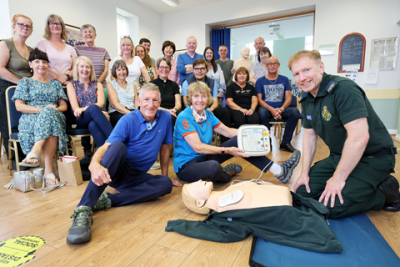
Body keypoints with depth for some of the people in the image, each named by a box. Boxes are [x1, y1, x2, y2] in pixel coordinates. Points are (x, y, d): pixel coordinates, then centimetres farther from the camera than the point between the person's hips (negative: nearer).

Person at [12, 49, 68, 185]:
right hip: (30, 120, -1)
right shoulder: (25, 82, 19)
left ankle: (35, 152, -45)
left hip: (55, 117, 2)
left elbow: (64, 106, 17)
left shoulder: (55, 84, 27)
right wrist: (41, 109, -12)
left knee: (49, 113, -37)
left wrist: (55, 109, -7)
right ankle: (49, 170, -46)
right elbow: (19, 106, 5)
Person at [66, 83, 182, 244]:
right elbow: (105, 147, -23)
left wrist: (165, 175, 13)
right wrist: (94, 164, -45)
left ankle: (108, 200, -26)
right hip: (116, 170, -3)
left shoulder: (165, 118, 0)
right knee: (118, 146, -36)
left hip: (137, 176, 4)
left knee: (166, 184, -25)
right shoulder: (128, 121, -12)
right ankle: (84, 210, -41)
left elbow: (165, 148, 10)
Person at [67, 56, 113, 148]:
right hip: (81, 120, -1)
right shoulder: (71, 85, 17)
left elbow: (101, 103, 1)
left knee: (93, 125, -37)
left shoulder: (97, 85, 21)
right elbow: (75, 108, 2)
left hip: (95, 118, 1)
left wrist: (84, 109, -19)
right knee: (93, 108, -35)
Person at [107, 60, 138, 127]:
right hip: (116, 113, -3)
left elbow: (136, 103, 14)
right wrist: (130, 113, -19)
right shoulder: (110, 84, 13)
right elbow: (115, 104, -2)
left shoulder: (132, 85, 25)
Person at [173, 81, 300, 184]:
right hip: (186, 166, -7)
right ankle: (225, 173, -1)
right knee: (214, 167, -41)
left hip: (204, 157, 7)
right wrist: (227, 151, -29)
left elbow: (228, 131, 5)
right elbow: (198, 147, -25)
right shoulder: (184, 118, -18)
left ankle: (279, 170, -3)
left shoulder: (207, 114, 5)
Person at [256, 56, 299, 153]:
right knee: (262, 112, -37)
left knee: (295, 111, -28)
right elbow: (259, 100, -1)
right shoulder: (260, 81, 8)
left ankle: (285, 142, -19)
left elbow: (288, 98, 5)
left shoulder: (284, 80, 13)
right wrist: (271, 109, -18)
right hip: (266, 108, -2)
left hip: (281, 109, 2)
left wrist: (281, 109, -16)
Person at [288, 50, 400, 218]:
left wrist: (338, 179, -25)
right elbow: (309, 135, 9)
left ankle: (386, 192, 4)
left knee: (333, 207, -19)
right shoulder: (307, 99, 3)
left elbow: (359, 137, -31)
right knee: (303, 193, 1)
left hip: (373, 157, -7)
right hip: (339, 156, 8)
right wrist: (305, 172, 3)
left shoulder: (343, 89, -24)